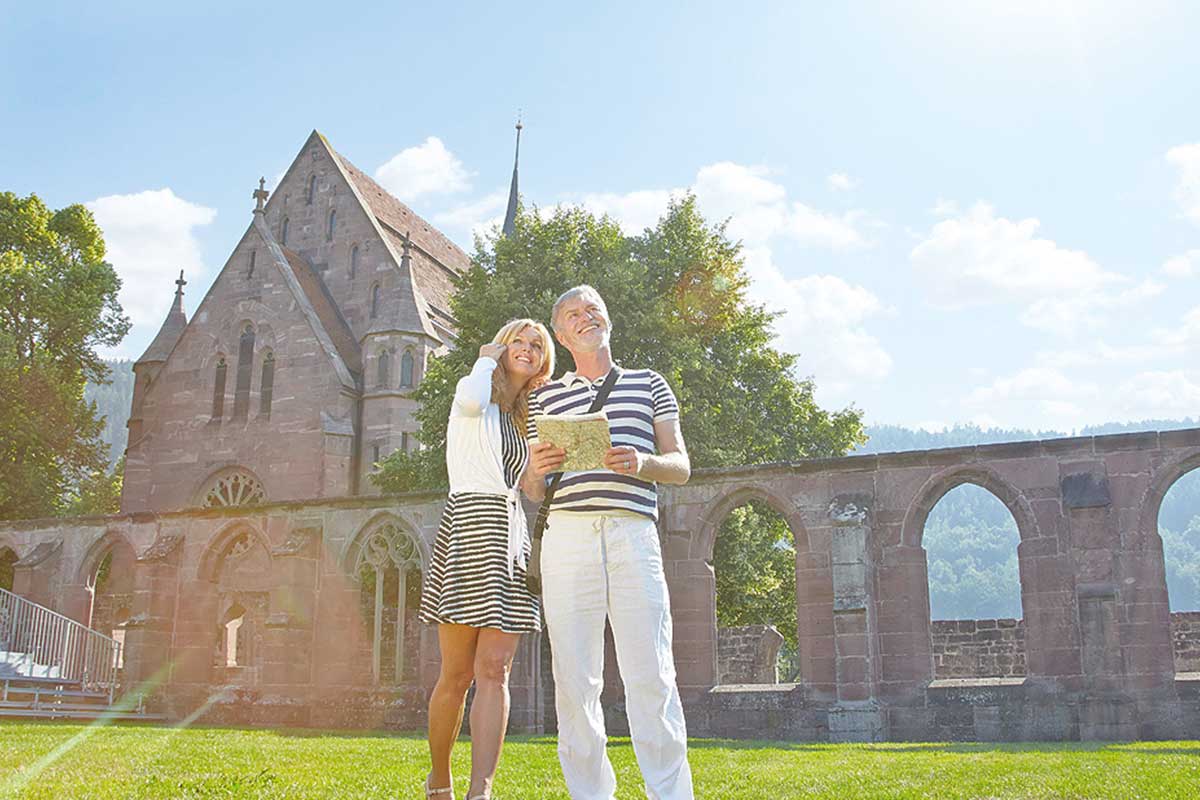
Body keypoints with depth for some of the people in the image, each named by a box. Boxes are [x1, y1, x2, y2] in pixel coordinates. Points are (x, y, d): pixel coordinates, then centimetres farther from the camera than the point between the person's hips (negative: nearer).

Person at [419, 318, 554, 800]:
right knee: (457, 674, -3)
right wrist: (488, 359, -2)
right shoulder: (473, 391, 7)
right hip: (469, 523, -5)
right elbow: (471, 401, -19)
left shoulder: (525, 420, 25)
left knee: (494, 670, -7)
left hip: (512, 533, 6)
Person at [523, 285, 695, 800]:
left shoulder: (649, 384, 19)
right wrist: (537, 468, -4)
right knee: (574, 677, -1)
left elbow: (681, 466, 13)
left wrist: (643, 463, -9)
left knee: (651, 675, -8)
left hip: (632, 532, -1)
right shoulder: (546, 398, 21)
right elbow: (531, 491, 20)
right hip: (567, 533, 1)